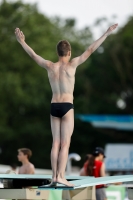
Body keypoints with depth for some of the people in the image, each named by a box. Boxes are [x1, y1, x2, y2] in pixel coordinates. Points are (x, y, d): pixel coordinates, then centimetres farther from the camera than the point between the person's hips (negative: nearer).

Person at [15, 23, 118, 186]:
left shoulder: (50, 66, 3)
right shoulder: (71, 65, -8)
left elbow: (33, 55, 16)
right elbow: (90, 50, -9)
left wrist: (22, 42, 31)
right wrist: (106, 34, -7)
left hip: (54, 107, 5)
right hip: (67, 107, -5)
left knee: (56, 143, 8)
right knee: (65, 144, -7)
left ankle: (54, 176, 6)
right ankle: (61, 176, -15)